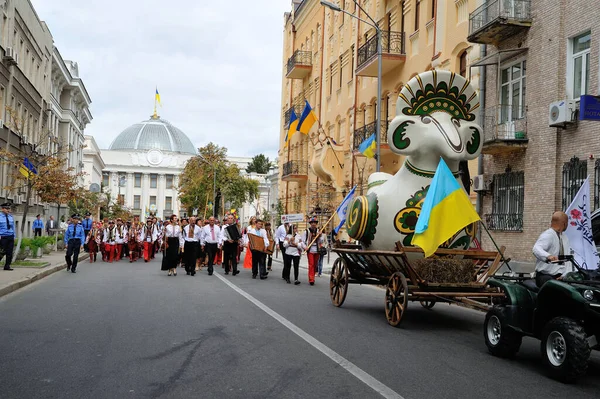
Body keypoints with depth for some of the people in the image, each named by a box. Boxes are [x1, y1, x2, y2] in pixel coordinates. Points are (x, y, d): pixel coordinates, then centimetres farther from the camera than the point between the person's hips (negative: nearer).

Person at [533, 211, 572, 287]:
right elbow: (536, 249, -28)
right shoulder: (547, 235, -7)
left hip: (560, 277, 8)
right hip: (545, 276, -8)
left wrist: (565, 275, -11)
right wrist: (548, 256, -50)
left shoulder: (564, 238, 18)